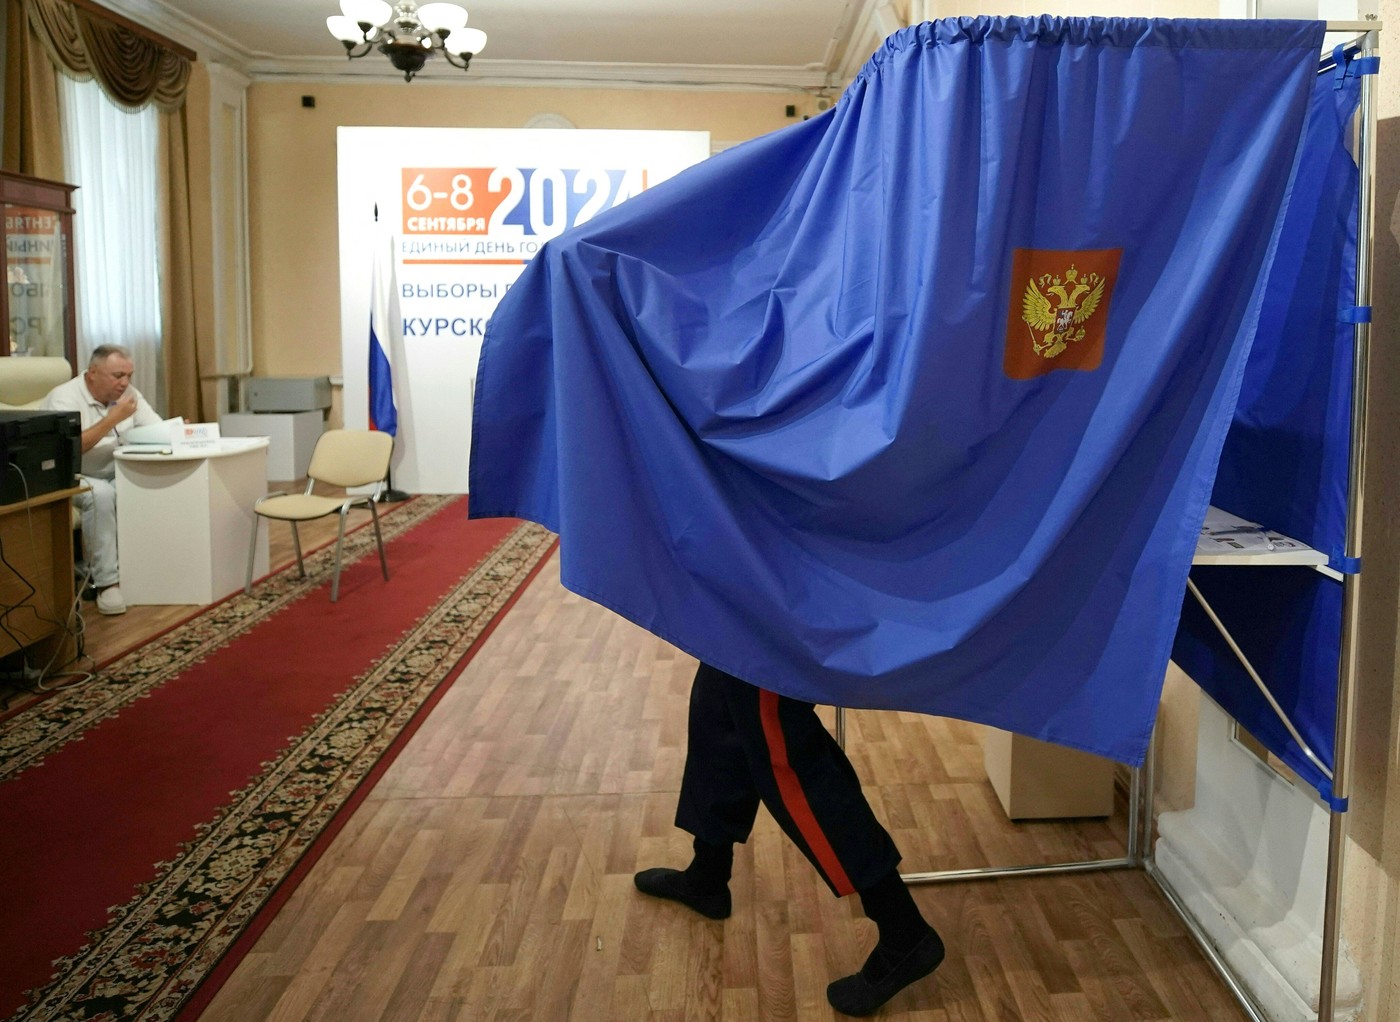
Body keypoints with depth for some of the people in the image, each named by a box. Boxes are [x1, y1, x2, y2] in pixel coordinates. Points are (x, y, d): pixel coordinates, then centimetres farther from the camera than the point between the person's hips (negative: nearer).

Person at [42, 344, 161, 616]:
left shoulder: (128, 394, 2)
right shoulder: (64, 397, -17)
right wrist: (112, 418, -30)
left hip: (116, 476, 6)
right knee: (100, 494, -37)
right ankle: (106, 582, -33)